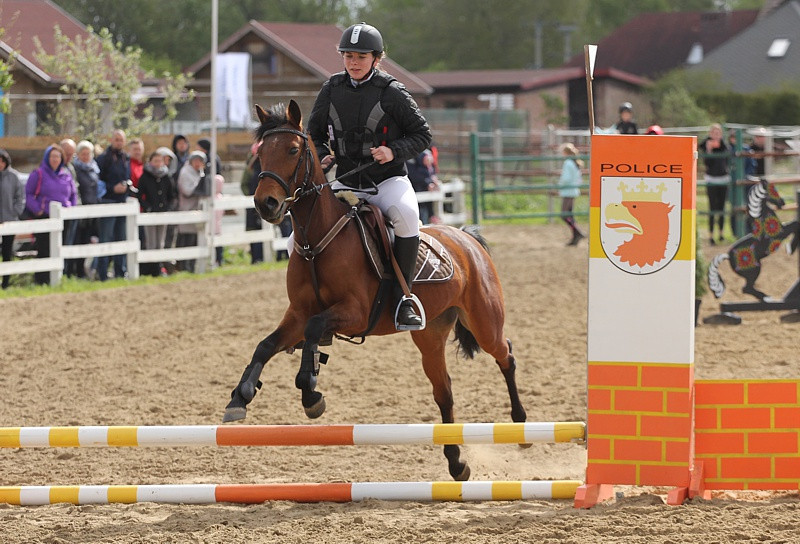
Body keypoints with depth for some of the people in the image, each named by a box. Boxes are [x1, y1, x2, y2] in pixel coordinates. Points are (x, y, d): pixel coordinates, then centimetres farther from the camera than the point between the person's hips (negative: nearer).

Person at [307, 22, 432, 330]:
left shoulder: (392, 93, -7)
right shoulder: (331, 91, 3)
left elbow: (423, 134, -2)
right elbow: (315, 135, 15)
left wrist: (395, 151, -18)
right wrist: (321, 157, -6)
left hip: (388, 180, -4)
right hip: (346, 183, 4)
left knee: (405, 214, -38)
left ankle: (402, 297, -29)